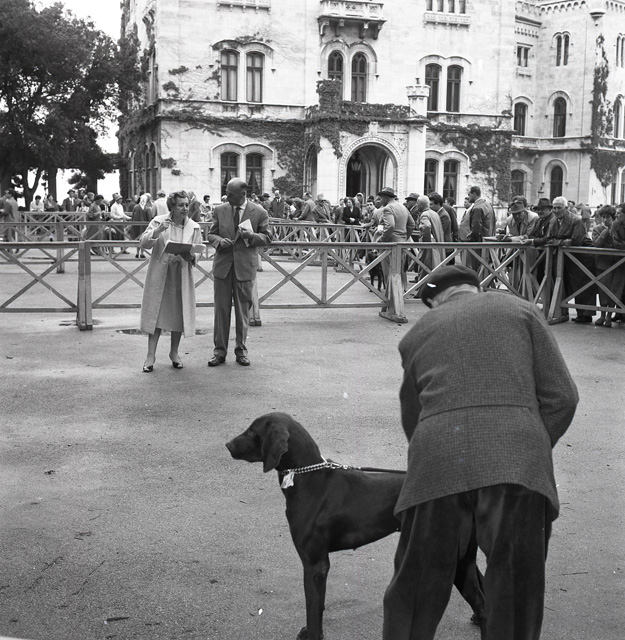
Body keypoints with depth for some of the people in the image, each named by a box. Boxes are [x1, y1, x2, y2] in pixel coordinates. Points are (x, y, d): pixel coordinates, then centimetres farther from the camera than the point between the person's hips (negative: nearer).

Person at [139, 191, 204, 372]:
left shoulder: (194, 227, 4)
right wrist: (156, 231, -23)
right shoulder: (158, 221, -1)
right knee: (156, 312, -2)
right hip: (160, 273, -2)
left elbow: (196, 253, 4)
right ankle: (150, 356, 3)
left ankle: (174, 353, 25)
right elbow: (144, 243, -6)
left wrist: (190, 256, -19)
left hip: (182, 275, 2)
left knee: (179, 314, 7)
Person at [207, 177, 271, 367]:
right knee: (221, 309, 3)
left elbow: (266, 238, 5)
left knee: (243, 310, 6)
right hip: (223, 265, 2)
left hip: (245, 266, -2)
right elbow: (211, 234, 11)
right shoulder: (219, 211, 6)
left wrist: (252, 236, -15)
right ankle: (220, 351, 11)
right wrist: (219, 241, -11)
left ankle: (241, 351, 18)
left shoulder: (259, 213, -1)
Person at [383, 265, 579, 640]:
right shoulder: (520, 310, 19)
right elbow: (562, 396, 10)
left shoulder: (416, 335, 26)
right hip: (517, 463, -1)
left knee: (417, 587, 15)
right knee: (516, 595, 10)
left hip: (436, 461, 2)